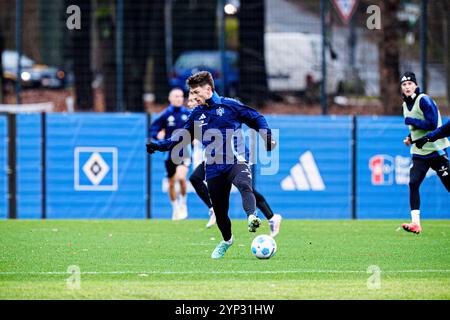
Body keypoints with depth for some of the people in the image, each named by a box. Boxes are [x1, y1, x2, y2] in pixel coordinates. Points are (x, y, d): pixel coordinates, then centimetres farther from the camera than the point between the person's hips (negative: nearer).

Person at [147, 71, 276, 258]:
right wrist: (159, 145, 14)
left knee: (244, 185, -37)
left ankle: (252, 217, -58)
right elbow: (183, 137, 23)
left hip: (236, 161, -5)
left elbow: (256, 119, 7)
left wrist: (267, 136, -7)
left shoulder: (230, 105, 0)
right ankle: (226, 240, 34)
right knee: (219, 209, 8)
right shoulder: (196, 115, 12)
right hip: (214, 169, 5)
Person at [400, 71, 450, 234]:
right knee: (413, 183, -8)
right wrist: (410, 138, 9)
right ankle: (415, 223, -10)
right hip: (419, 152, 7)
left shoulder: (424, 100, -13)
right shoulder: (406, 105, 12)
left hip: (436, 150, -7)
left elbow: (432, 124, -22)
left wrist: (411, 121, -16)